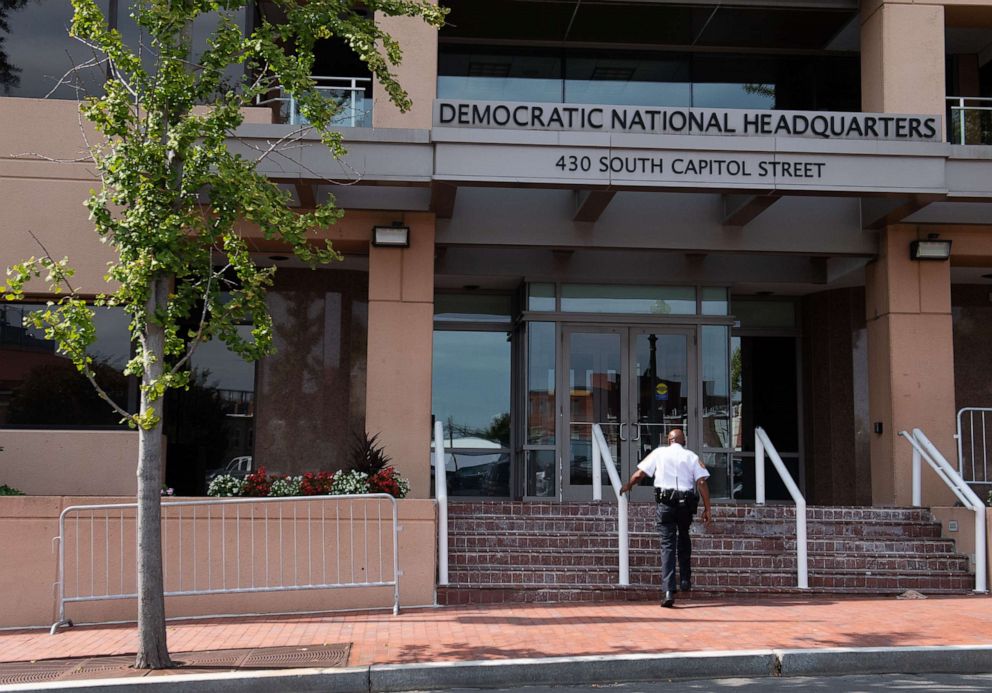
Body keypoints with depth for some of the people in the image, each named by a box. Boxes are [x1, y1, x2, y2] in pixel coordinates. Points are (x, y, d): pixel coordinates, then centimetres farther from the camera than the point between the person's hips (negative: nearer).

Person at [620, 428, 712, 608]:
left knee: (668, 545, -2)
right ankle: (685, 580, 23)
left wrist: (627, 486, 24)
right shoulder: (692, 456, 9)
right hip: (687, 503, 1)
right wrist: (707, 509, -1)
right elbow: (702, 482, -3)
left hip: (666, 502, -1)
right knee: (684, 538, 26)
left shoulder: (659, 452, 8)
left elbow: (639, 474, 5)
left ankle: (669, 591, -12)